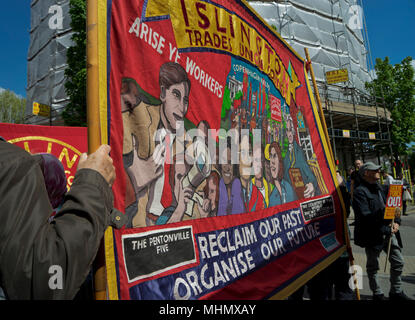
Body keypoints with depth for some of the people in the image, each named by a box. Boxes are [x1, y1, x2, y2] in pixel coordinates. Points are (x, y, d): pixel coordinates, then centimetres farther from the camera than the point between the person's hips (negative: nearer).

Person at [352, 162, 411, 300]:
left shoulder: (381, 189, 13)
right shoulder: (360, 192, -15)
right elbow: (365, 217, -22)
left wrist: (396, 222, -4)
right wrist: (386, 230, -19)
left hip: (388, 232, 8)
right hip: (372, 235, -7)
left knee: (398, 262, 14)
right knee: (373, 266, 9)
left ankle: (396, 292, 33)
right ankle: (377, 294, 28)